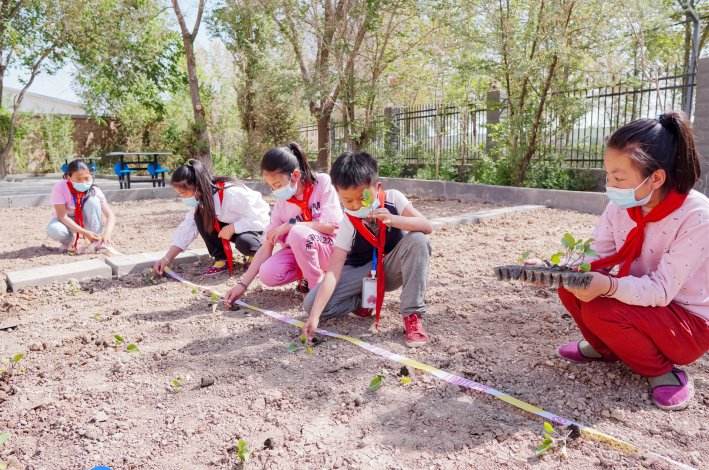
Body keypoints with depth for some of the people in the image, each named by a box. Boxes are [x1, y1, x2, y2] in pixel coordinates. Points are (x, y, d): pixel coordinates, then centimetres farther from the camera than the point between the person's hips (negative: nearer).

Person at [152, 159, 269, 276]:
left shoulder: (232, 193, -34)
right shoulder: (201, 198, -11)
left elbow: (259, 218, -32)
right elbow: (187, 228, -9)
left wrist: (232, 228, -32)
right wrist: (167, 258, -15)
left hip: (256, 225, -6)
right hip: (230, 226, 7)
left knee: (244, 244, -39)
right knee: (200, 216, -17)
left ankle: (255, 253, -2)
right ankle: (222, 259, -7)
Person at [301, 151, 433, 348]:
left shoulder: (392, 198, -15)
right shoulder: (347, 224, -19)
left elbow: (426, 226, -22)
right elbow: (333, 272, -26)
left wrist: (392, 220, -41)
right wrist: (314, 316, -36)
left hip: (393, 268, 1)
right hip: (363, 272, 0)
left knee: (417, 240, -33)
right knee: (311, 303, -21)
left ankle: (412, 314, -25)